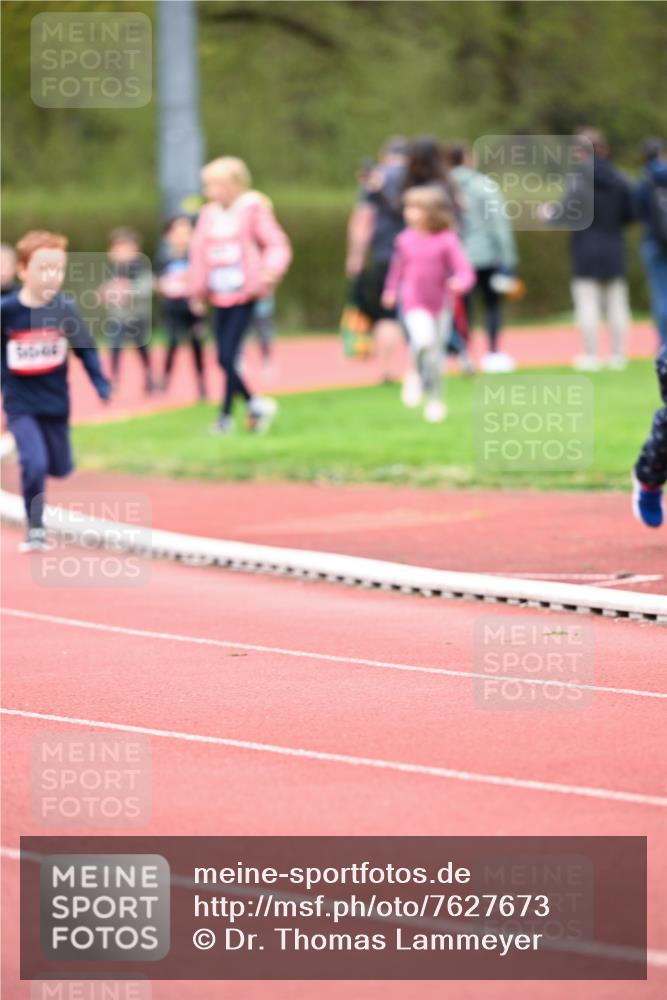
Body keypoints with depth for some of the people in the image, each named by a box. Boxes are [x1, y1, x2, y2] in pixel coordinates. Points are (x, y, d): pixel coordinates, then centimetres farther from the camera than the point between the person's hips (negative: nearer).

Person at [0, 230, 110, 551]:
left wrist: (102, 387, -5)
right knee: (34, 463, -18)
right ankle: (35, 529, 2)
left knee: (60, 467, 14)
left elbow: (86, 349, 0)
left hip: (56, 403, 3)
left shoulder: (65, 309, -10)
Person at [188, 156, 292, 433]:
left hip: (244, 295, -6)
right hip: (219, 296, 6)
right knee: (224, 359, 5)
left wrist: (270, 271, -27)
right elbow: (199, 254, 12)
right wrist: (198, 291, 10)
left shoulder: (253, 210, -5)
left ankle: (226, 416, -1)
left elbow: (277, 245, -9)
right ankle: (254, 404, 20)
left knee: (229, 356, -12)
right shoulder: (208, 215, 8)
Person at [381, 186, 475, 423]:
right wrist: (391, 291, 25)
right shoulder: (406, 240, -4)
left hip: (440, 305, 0)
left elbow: (465, 272, -14)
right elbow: (398, 267, 16)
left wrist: (460, 283, -35)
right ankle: (416, 374, 4)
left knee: (436, 354, 11)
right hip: (414, 304, 0)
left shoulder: (447, 240, -12)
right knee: (424, 339, -27)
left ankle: (435, 401, 31)